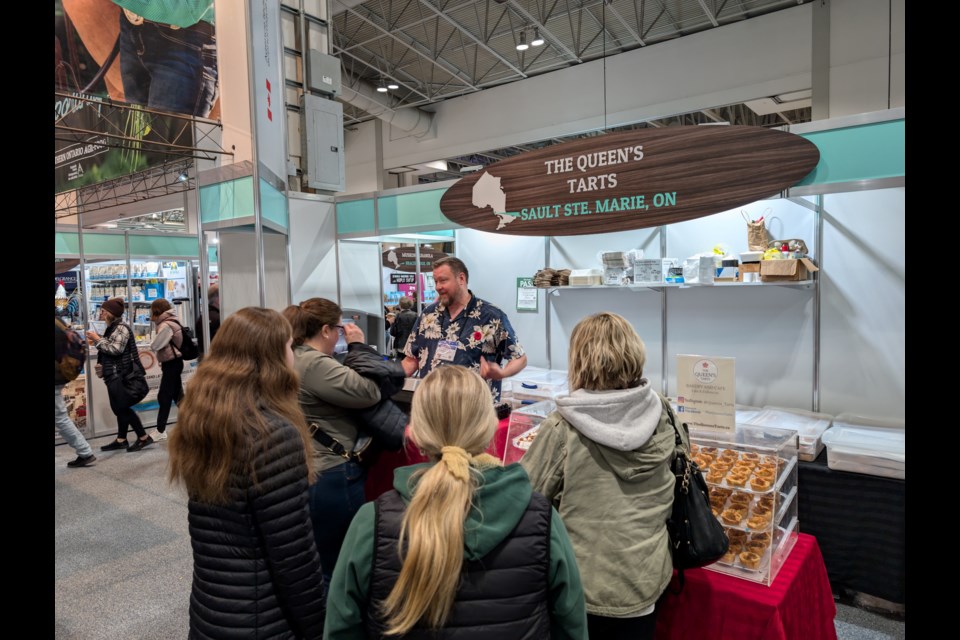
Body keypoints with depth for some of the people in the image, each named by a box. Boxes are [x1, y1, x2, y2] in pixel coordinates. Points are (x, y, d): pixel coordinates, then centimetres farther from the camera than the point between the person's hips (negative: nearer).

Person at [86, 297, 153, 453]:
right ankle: (121, 440, 19)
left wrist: (97, 339, -14)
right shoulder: (112, 328, 15)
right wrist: (95, 341, 8)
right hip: (113, 375, 9)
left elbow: (116, 349, -21)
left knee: (123, 408, -7)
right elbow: (108, 349, 19)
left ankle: (144, 437, -1)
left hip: (120, 375, -9)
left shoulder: (121, 328, -12)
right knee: (118, 408, 12)